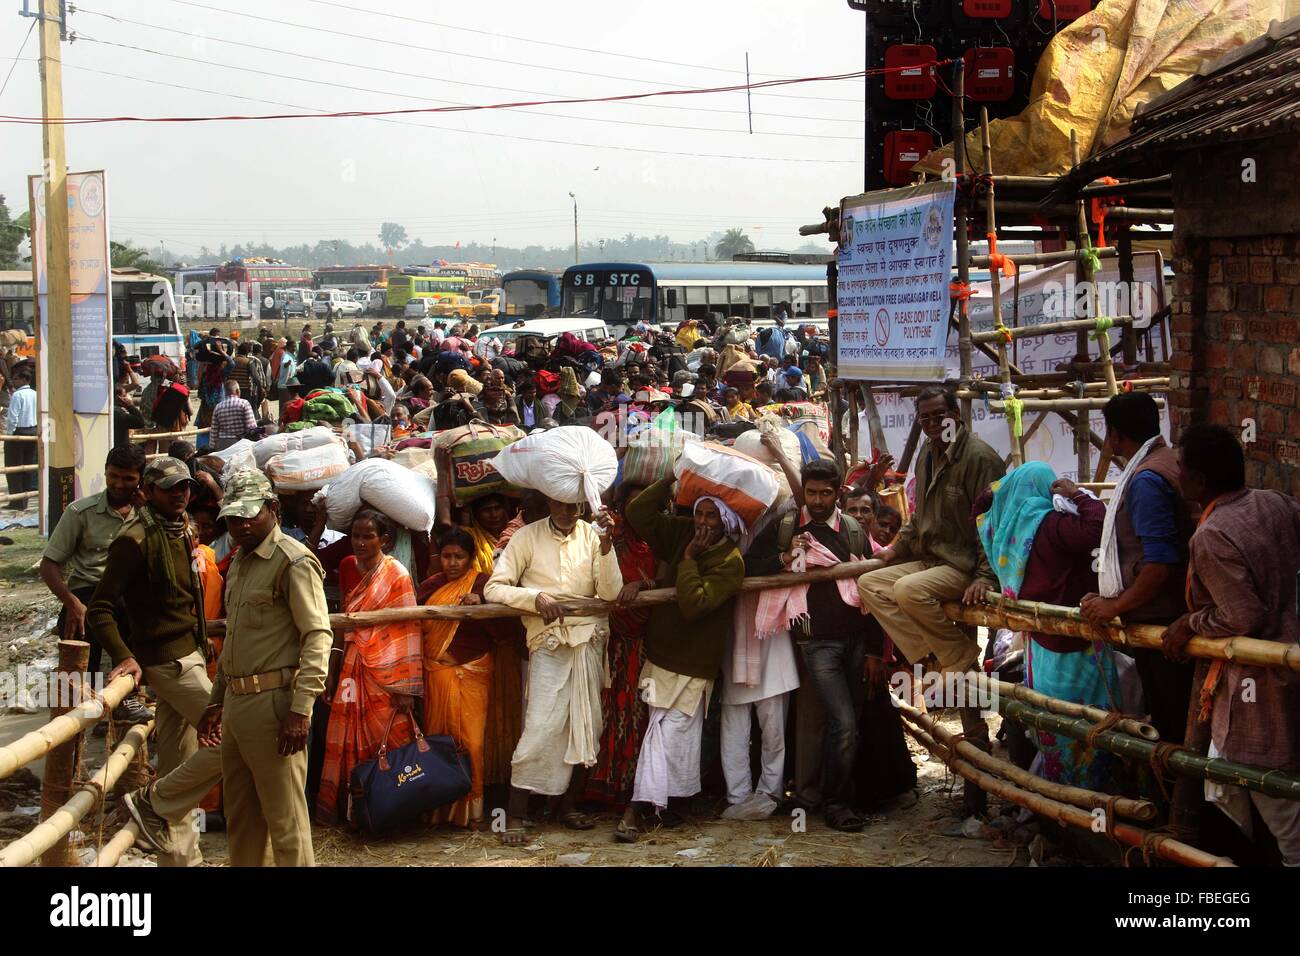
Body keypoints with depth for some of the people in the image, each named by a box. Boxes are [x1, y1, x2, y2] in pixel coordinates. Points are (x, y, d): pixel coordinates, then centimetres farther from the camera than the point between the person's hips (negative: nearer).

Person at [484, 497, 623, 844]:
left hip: (590, 637, 3)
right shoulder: (527, 537, 0)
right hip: (549, 640, -3)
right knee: (542, 726, -11)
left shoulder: (592, 535, 5)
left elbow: (611, 592, -4)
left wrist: (605, 542, -14)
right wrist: (536, 597, -15)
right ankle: (515, 815, -5)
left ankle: (568, 804, 21)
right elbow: (493, 588, -2)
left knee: (586, 724, 6)